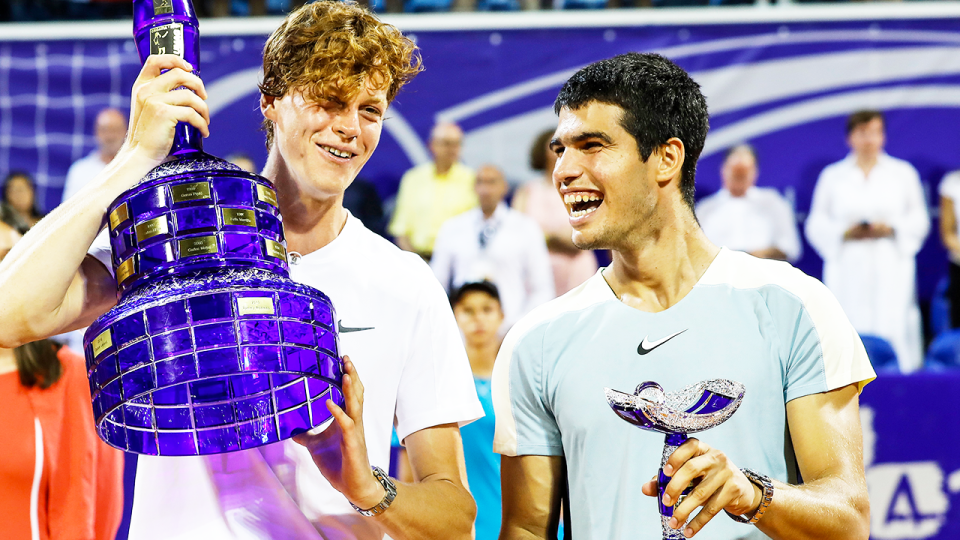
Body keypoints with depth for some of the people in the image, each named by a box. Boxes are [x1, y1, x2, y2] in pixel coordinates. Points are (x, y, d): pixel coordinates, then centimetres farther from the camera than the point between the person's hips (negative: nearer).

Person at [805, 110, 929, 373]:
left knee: (893, 329, -10)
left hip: (891, 268, 0)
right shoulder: (832, 175, 13)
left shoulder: (904, 172, 13)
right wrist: (846, 232, -8)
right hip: (848, 270, 0)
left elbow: (919, 220, 10)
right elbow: (816, 225, 9)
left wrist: (891, 228, -8)